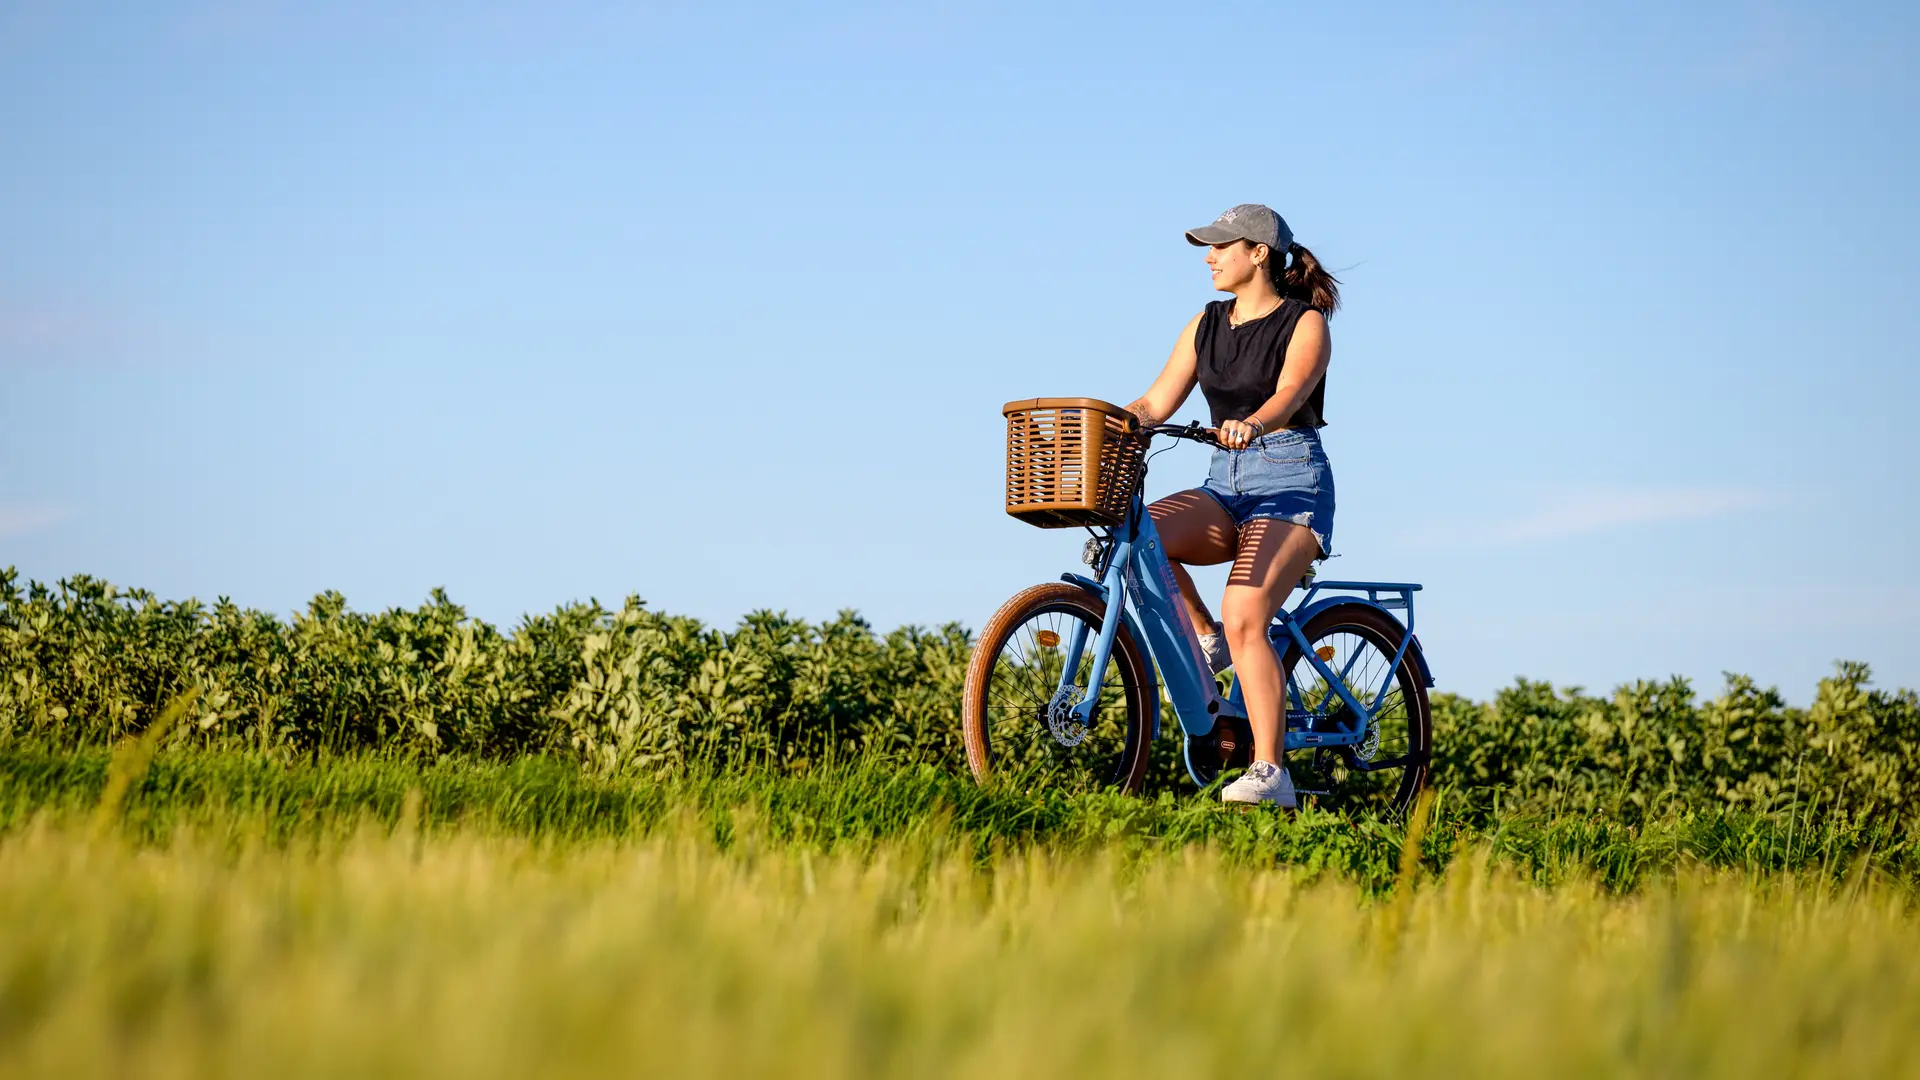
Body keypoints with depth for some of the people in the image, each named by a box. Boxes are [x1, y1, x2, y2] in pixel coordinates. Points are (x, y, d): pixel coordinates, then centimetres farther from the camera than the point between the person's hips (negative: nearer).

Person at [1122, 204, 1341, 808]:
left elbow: (1289, 391, -23)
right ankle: (1206, 641, -5)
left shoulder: (1305, 323, -4)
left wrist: (1253, 423, -44)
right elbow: (1155, 404, 9)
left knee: (1244, 617, -26)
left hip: (1292, 484, -6)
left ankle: (1269, 772, -25)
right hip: (1226, 485, 6)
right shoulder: (1207, 325, 14)